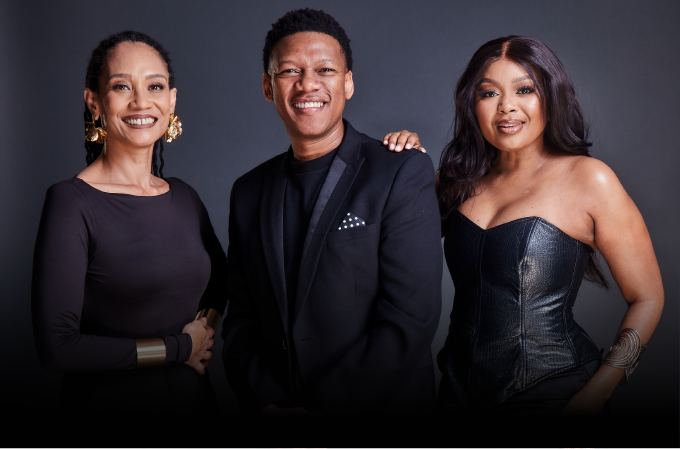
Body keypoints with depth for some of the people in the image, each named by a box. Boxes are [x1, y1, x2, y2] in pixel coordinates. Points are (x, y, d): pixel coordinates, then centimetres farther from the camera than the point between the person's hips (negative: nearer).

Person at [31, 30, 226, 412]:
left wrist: (206, 328, -1)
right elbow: (57, 347, -19)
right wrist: (179, 348, -13)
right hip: (109, 398, -5)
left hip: (194, 394, 5)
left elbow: (221, 280, 19)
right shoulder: (71, 203, -14)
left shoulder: (185, 198, 2)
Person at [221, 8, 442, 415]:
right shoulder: (249, 192, 4)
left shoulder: (403, 173, -12)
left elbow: (410, 320, -18)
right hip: (271, 405, 4)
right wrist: (265, 401, -11)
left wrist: (322, 407, -18)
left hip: (382, 404, -3)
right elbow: (241, 319, 4)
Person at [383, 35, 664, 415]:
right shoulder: (467, 178, 4)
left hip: (550, 394, -4)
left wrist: (592, 395, -17)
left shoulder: (589, 179, -9)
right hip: (460, 390, 5)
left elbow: (647, 299, -7)